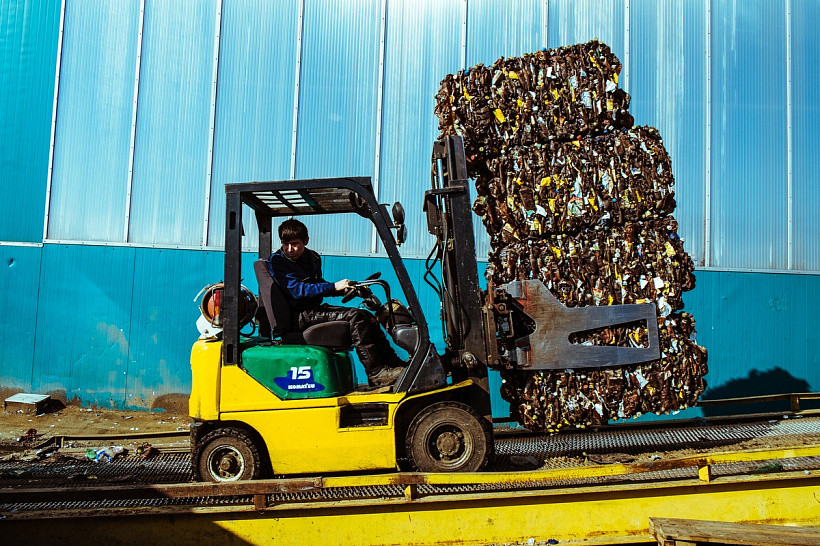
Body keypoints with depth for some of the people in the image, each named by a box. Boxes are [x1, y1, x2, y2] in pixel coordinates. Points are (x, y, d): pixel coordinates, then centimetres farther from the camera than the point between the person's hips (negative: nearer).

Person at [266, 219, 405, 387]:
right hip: (299, 317, -8)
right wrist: (334, 286, -22)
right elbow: (296, 290, -19)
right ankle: (376, 373, -26)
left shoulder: (312, 258, 17)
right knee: (354, 316, -24)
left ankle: (395, 364, -9)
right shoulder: (276, 261, -7)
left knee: (367, 317, -6)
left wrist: (345, 289, 11)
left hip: (315, 309, 8)